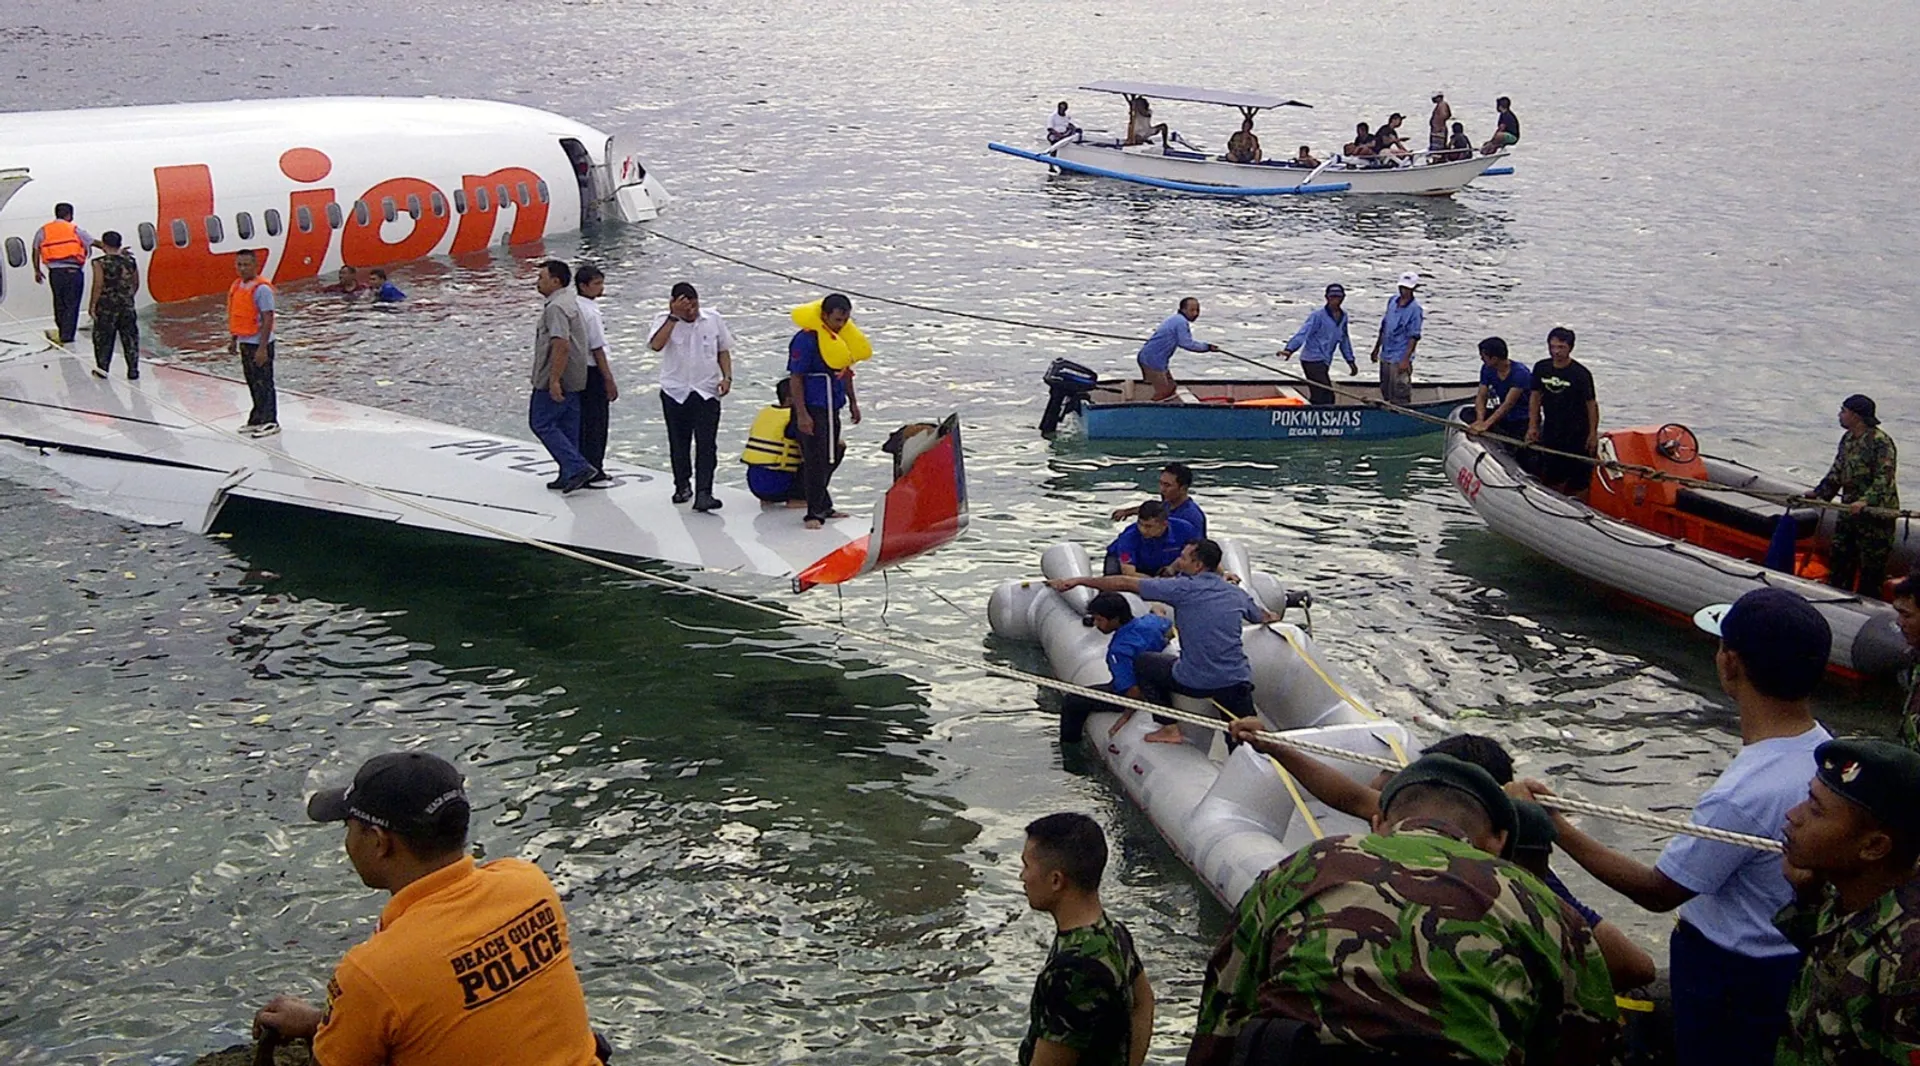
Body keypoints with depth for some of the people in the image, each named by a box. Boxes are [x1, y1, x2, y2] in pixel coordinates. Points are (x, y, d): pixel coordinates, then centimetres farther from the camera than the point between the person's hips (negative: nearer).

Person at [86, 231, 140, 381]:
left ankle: (102, 369, 18)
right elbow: (136, 284, 7)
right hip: (127, 306, 3)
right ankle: (133, 371, 9)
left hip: (106, 307, -3)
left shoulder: (100, 263, -12)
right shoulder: (130, 261, 0)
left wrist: (92, 305, -5)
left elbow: (98, 286, -13)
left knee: (103, 338, 11)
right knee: (130, 338, 8)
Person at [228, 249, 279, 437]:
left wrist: (262, 348, -20)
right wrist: (233, 340, 17)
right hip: (245, 342, 8)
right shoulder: (236, 286, 9)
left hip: (259, 343, -8)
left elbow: (267, 319, -18)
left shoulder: (261, 289, -16)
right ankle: (257, 419, 25)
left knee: (263, 383, -2)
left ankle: (269, 422, 6)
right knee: (252, 382, 15)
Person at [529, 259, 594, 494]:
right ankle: (570, 475, 17)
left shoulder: (555, 307, -19)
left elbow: (562, 345, -28)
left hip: (557, 380, -10)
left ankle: (577, 467, -9)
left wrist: (554, 380, -28)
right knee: (568, 427, 13)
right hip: (574, 379, 10)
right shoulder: (570, 300, 14)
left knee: (541, 423, -2)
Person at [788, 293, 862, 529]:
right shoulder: (806, 339, -17)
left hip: (832, 408, 8)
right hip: (811, 409, -8)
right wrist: (801, 414, -20)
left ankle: (824, 507, 29)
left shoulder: (842, 336, 8)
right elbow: (795, 377, -17)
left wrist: (852, 401, 23)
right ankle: (814, 513, 1)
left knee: (830, 458, 16)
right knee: (815, 460, -7)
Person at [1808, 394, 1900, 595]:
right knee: (1838, 556, 16)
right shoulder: (1847, 439, 10)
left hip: (1877, 513, -9)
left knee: (1871, 564, -1)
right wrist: (1819, 493, 13)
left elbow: (1884, 478, -25)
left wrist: (1866, 501, -36)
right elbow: (1836, 472, 19)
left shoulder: (1880, 441, -18)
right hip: (1850, 510, 9)